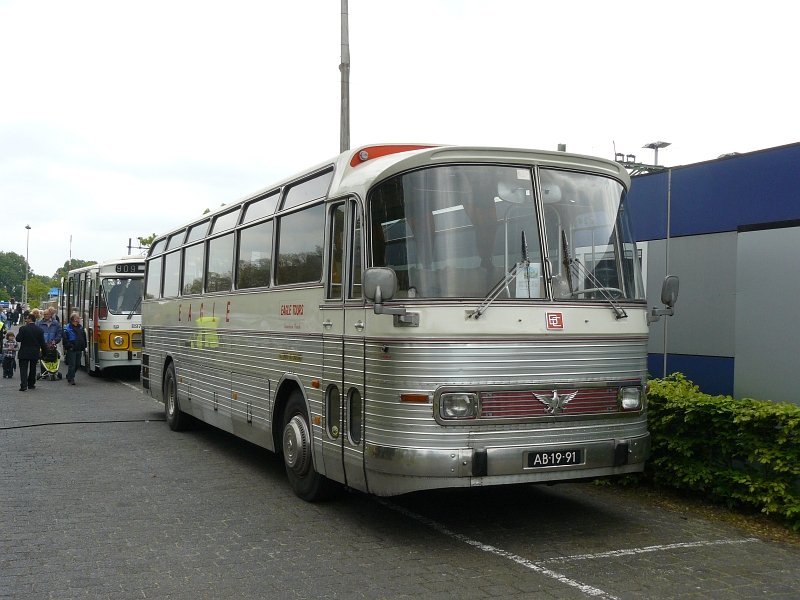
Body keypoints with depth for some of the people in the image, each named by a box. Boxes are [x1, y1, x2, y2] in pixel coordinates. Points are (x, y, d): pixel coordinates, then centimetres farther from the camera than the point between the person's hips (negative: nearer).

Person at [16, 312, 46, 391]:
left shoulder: (23, 328, -12)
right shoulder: (39, 330, -2)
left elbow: (18, 339, -12)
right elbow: (42, 342, 1)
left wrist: (19, 333, 4)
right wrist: (43, 350, 14)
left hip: (24, 353, -3)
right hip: (35, 353, 3)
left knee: (23, 369, -2)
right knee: (32, 369, 16)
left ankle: (23, 385, -14)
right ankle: (31, 384, 21)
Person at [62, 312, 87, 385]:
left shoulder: (80, 327, 13)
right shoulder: (67, 328, -8)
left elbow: (84, 337, 18)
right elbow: (65, 339, -12)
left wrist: (84, 346, 11)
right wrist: (67, 347, -17)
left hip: (79, 349, 7)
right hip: (71, 350, -7)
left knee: (77, 365, 12)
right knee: (72, 365, -6)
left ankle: (69, 377, 28)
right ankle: (70, 380, 0)